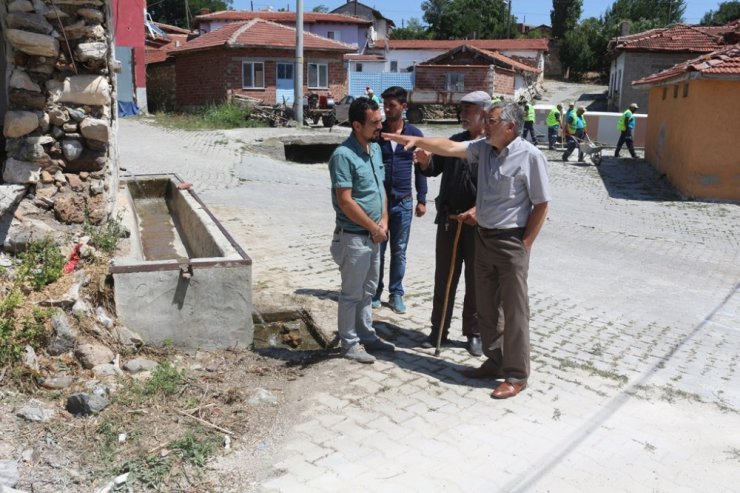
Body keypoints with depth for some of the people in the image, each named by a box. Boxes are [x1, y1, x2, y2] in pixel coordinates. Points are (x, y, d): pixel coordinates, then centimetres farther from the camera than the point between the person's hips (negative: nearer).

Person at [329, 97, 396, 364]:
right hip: (354, 236, -8)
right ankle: (350, 343, 17)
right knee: (352, 294, 5)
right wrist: (374, 228, -14)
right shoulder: (344, 155, -18)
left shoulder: (376, 149, 8)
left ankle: (366, 335, 33)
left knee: (367, 290, 19)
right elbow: (345, 202, -21)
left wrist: (384, 221, 0)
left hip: (374, 236, 8)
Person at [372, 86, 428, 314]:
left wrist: (421, 199, 2)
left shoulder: (414, 134, 0)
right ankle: (375, 292, 20)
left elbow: (420, 168, 5)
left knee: (399, 252, 8)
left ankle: (396, 293, 20)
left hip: (403, 202, 1)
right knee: (377, 250, 7)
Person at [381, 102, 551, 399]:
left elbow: (541, 205, -12)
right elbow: (450, 148, 2)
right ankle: (495, 362, 31)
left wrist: (524, 245, -12)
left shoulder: (530, 156, -15)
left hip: (511, 242, -7)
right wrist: (416, 140, -10)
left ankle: (517, 375, 14)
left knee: (514, 311, 2)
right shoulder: (484, 149, 4)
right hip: (483, 237, 7)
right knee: (486, 307, 15)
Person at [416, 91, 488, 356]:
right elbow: (433, 169, 15)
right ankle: (439, 330, 23)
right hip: (448, 219, 5)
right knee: (443, 277, 11)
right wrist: (424, 161, -7)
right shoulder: (454, 141, 9)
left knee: (475, 280, 8)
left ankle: (474, 333, 22)